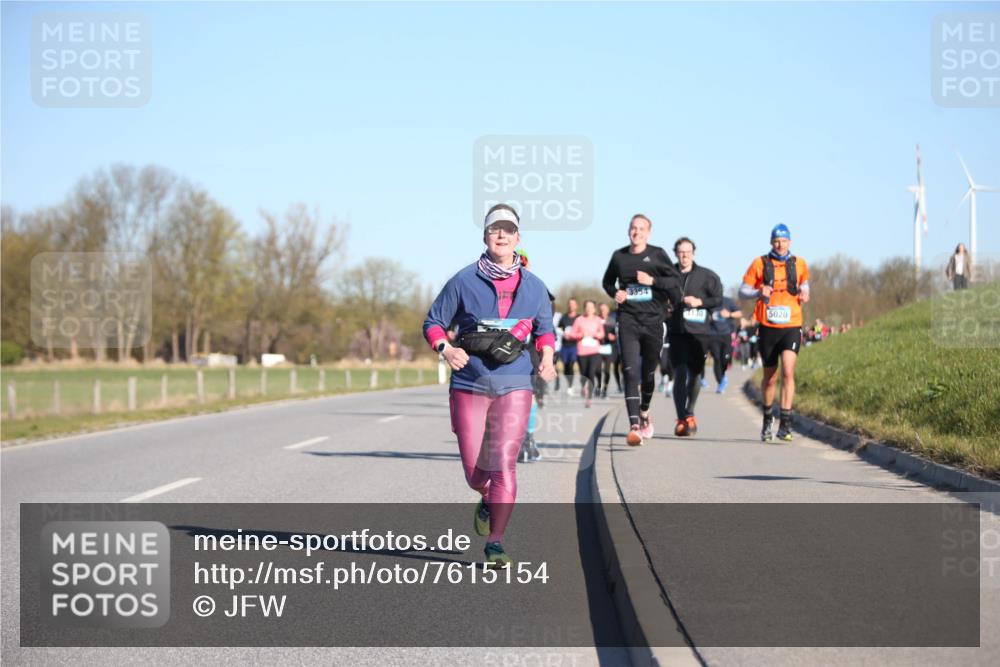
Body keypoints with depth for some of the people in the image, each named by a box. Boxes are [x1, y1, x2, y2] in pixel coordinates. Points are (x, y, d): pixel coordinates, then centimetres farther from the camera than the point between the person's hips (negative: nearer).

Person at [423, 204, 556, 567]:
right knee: (474, 470, 4)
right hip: (470, 384, 0)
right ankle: (489, 501, 40)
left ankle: (495, 542, -5)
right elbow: (433, 322, 5)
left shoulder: (533, 287, 6)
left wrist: (546, 357, 0)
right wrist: (446, 348, -14)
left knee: (504, 463, -12)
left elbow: (544, 329, 20)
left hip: (514, 386, 0)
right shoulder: (464, 281, -1)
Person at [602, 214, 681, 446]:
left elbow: (675, 280, -1)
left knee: (648, 372, 14)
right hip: (628, 320, 0)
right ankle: (634, 426, -21)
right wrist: (615, 293, 2)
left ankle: (644, 412, 41)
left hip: (652, 320, 0)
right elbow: (607, 281, 22)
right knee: (631, 371, -14)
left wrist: (653, 281, -14)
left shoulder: (657, 254, 2)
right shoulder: (619, 256, 7)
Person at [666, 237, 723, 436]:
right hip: (676, 332, 0)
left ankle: (689, 414, 27)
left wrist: (700, 302, -10)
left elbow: (718, 299, 3)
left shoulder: (706, 276, 5)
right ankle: (682, 419, -12)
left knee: (695, 375, 8)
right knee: (679, 374, -11)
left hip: (699, 332, 0)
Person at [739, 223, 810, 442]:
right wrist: (759, 292, -17)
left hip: (791, 327, 0)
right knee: (770, 377, 10)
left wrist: (804, 295, 3)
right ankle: (767, 420, 31)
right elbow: (742, 291, 3)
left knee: (788, 371, -18)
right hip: (768, 328, 0)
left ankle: (785, 423, -19)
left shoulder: (799, 264, 6)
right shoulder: (760, 264, 1)